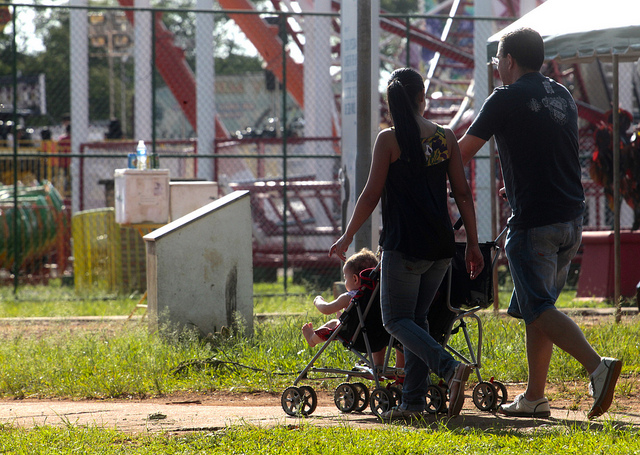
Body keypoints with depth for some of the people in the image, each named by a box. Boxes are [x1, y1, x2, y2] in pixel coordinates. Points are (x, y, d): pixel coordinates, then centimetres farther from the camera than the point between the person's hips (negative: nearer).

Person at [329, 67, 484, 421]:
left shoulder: (389, 140, -7)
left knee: (397, 320, 2)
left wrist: (347, 237, 5)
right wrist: (472, 244, 11)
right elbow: (463, 194, 6)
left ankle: (449, 368, -22)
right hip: (441, 246, 5)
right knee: (416, 318, 16)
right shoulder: (446, 138, 5)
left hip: (403, 243, -5)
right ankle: (414, 401, 10)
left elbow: (371, 194, -6)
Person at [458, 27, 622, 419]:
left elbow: (463, 152, 2)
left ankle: (596, 365, -30)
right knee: (537, 306, 15)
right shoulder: (563, 97, 15)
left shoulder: (506, 99, -6)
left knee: (538, 309, -10)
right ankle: (534, 398, 14)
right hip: (572, 217, 8)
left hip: (534, 221, -8)